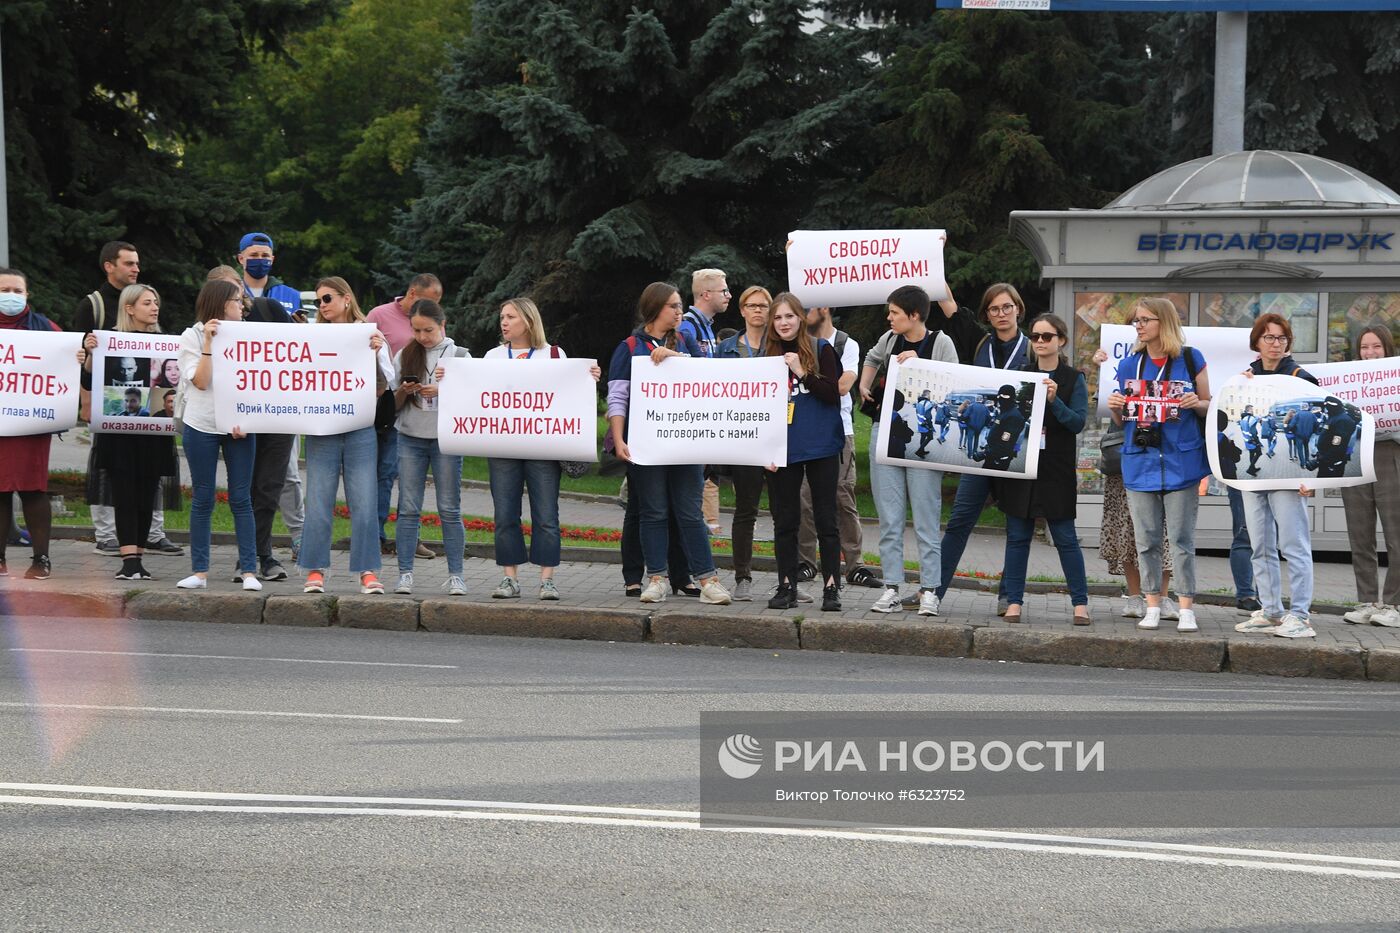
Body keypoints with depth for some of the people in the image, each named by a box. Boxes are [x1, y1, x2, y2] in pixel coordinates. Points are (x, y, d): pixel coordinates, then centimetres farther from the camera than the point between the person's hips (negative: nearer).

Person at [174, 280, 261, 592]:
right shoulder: (192, 337, 1)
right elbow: (201, 381, -8)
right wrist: (208, 342, -13)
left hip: (238, 426, 2)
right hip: (201, 426, -2)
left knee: (241, 499, -1)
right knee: (202, 500, 3)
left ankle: (249, 571, 1)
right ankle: (199, 571, 8)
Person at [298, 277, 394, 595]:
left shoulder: (370, 335, 6)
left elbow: (386, 385, 3)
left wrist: (376, 354, -11)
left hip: (360, 430, -1)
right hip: (321, 429, 1)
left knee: (363, 504, -1)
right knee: (318, 503, 0)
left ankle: (368, 571, 4)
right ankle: (315, 571, 6)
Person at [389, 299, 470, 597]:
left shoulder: (459, 355, 4)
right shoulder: (404, 356, 9)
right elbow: (393, 404, 11)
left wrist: (441, 391, -14)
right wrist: (404, 391, -10)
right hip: (410, 438, 2)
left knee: (450, 509, -2)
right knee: (408, 508, -1)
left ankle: (455, 575, 2)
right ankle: (405, 574, 1)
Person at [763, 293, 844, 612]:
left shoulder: (821, 350, 0)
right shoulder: (769, 356, 8)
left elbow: (833, 394, -8)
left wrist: (802, 372, -17)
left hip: (821, 448, -3)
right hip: (782, 451, 3)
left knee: (825, 519, 0)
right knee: (784, 522, 5)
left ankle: (831, 587, 3)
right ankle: (786, 586, 12)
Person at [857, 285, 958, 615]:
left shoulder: (941, 343, -6)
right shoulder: (890, 339, 8)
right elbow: (872, 358, 32)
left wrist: (919, 364, -19)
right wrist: (863, 386, 20)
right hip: (887, 435, 5)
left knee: (926, 519, -4)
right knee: (889, 519, 4)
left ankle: (929, 590, -1)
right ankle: (892, 590, 6)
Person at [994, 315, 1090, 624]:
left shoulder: (1073, 379, 1)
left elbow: (1078, 422, -9)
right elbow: (1002, 414, 10)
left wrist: (1054, 401, -22)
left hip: (1056, 469, -3)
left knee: (1065, 537, -1)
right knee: (1017, 536, 4)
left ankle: (1080, 604, 5)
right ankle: (1014, 602, 8)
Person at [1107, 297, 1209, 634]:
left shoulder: (1190, 359, 1)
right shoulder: (1129, 365, 9)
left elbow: (1209, 405, 6)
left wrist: (1195, 403, -15)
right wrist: (1115, 407, -6)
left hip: (1180, 460, -3)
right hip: (1140, 461, 3)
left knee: (1182, 538, -1)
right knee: (1146, 539, 5)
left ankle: (1186, 607, 4)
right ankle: (1153, 605, 13)